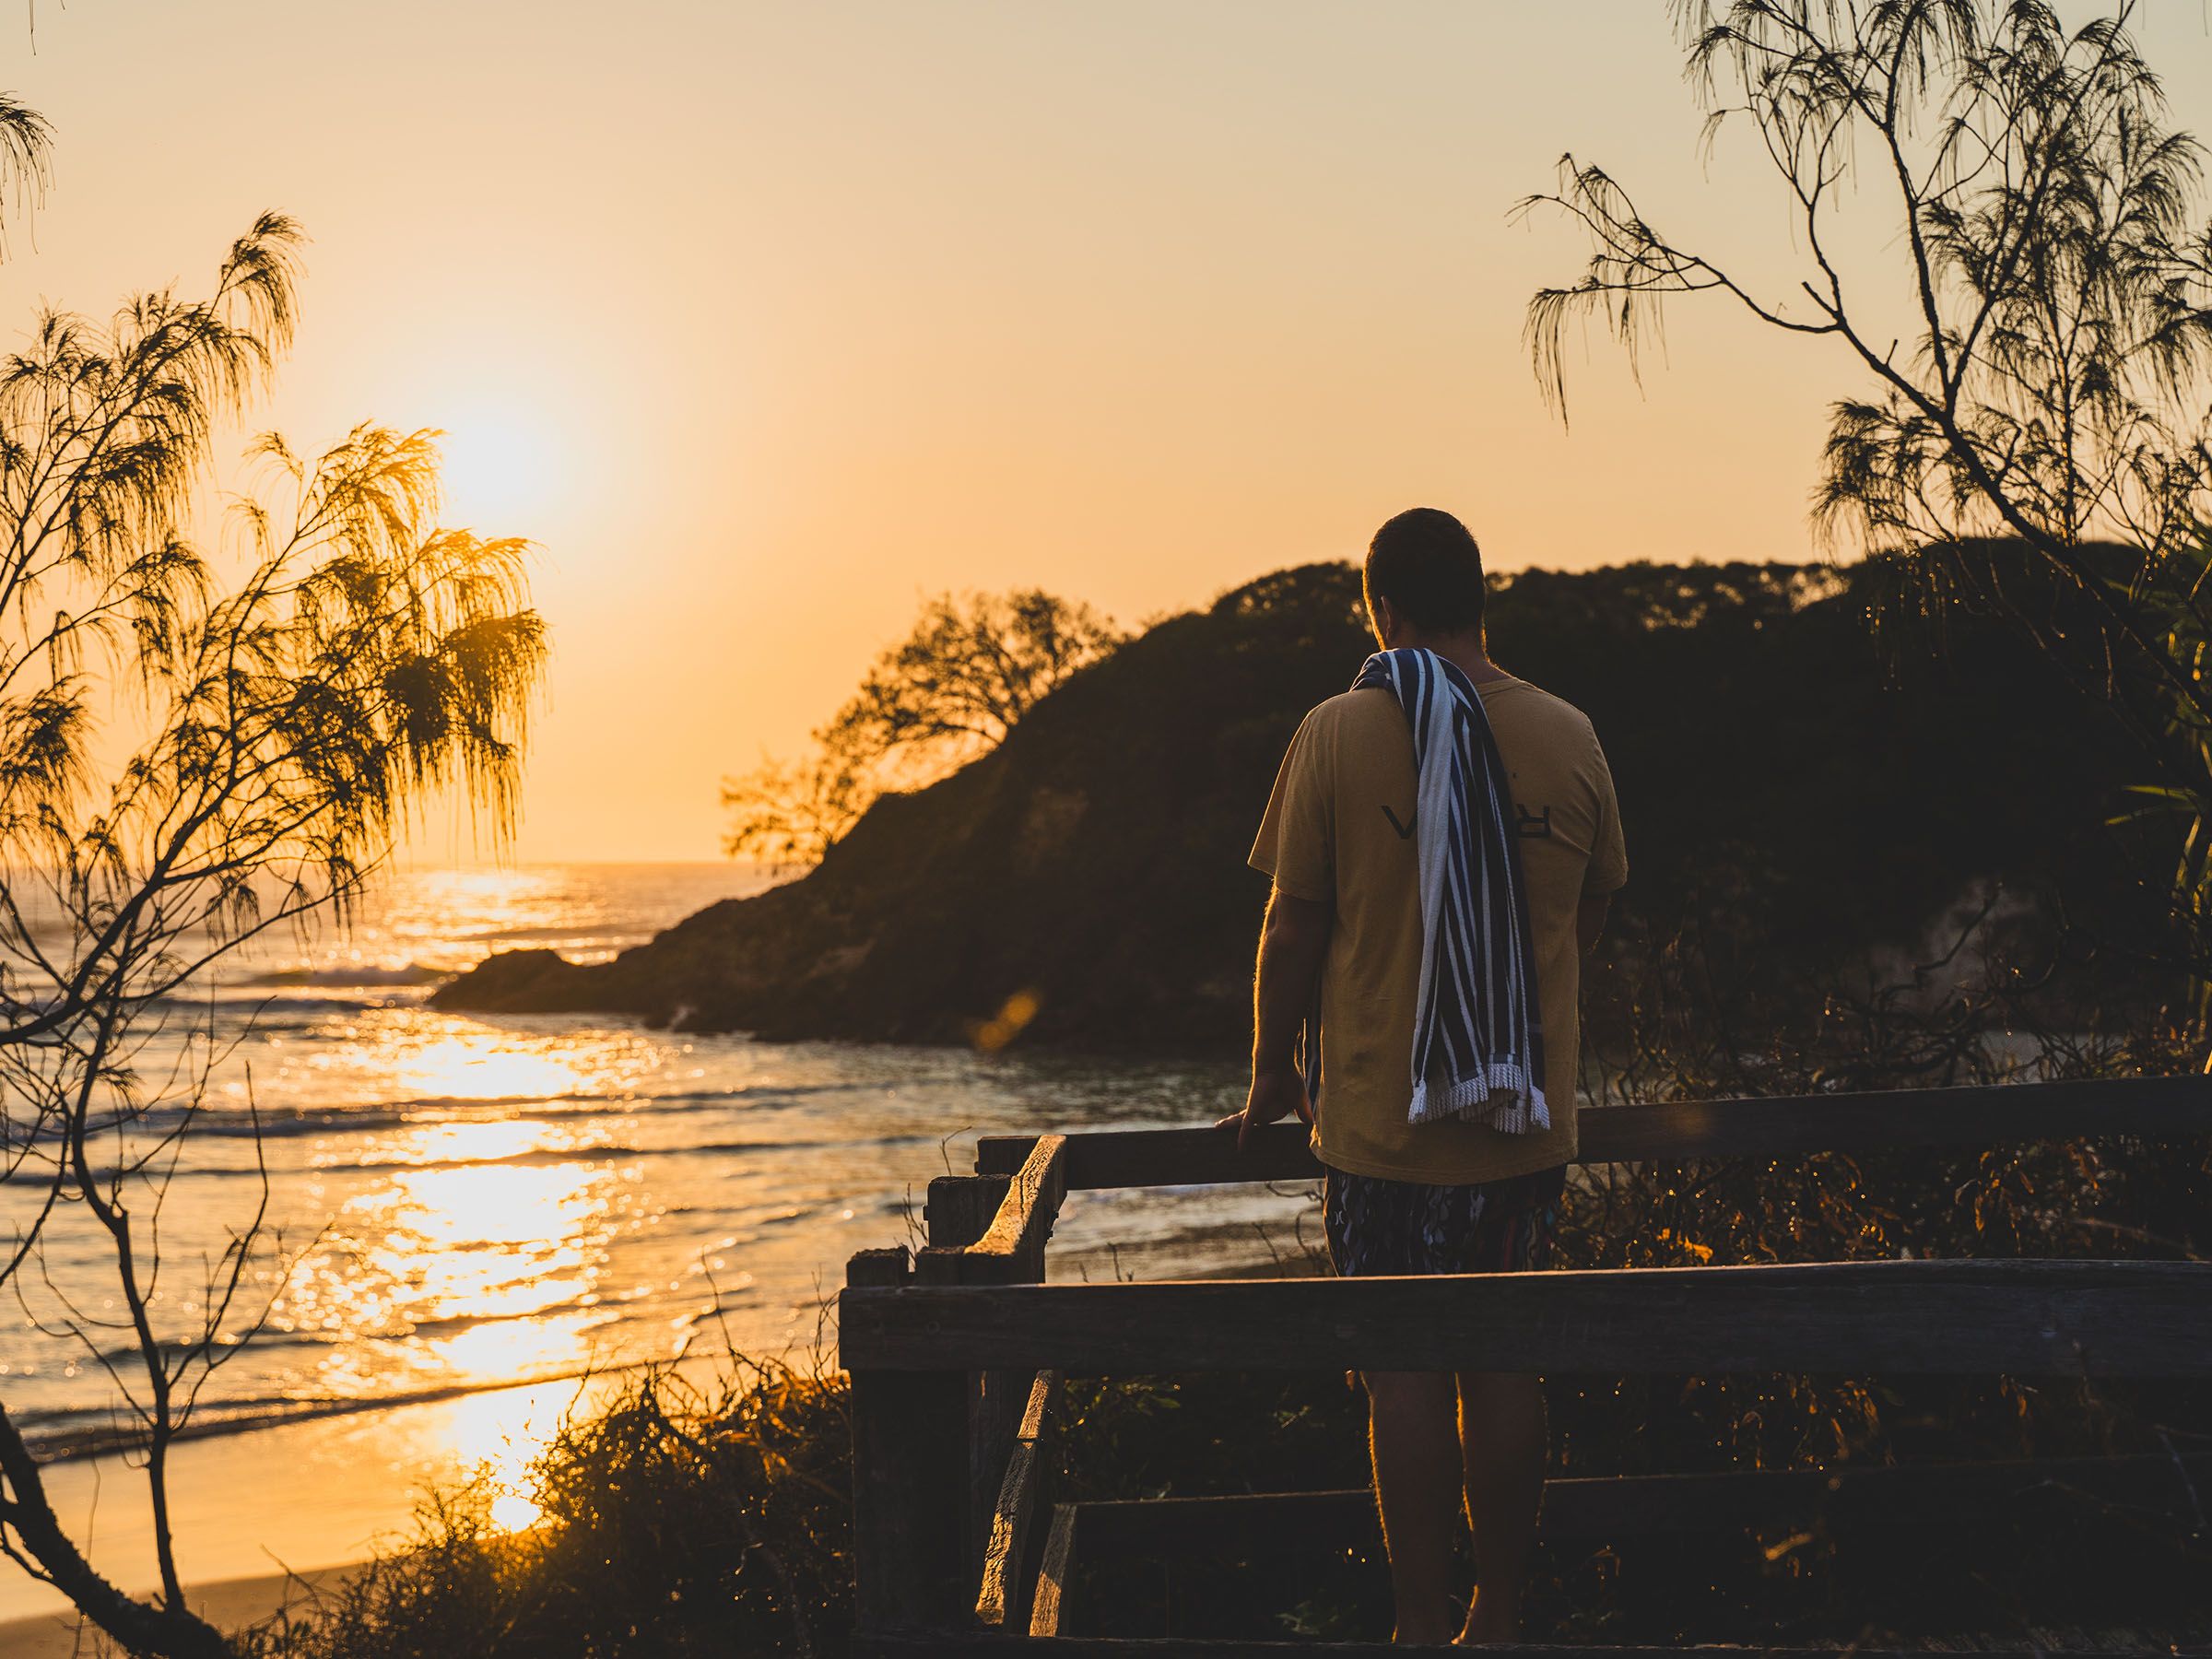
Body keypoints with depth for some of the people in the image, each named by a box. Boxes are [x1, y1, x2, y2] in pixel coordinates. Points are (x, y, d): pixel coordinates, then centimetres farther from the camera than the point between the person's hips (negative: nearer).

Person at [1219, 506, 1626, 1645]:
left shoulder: (1340, 734, -9)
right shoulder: (1569, 738, 0)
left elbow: (1293, 928, -4)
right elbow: (1587, 919, 12)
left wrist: (1271, 1079, 9)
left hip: (1385, 1116, -3)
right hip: (1528, 1120, 3)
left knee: (1404, 1373, 5)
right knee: (1505, 1365, 11)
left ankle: (1425, 1624, 10)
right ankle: (1500, 1618, 19)